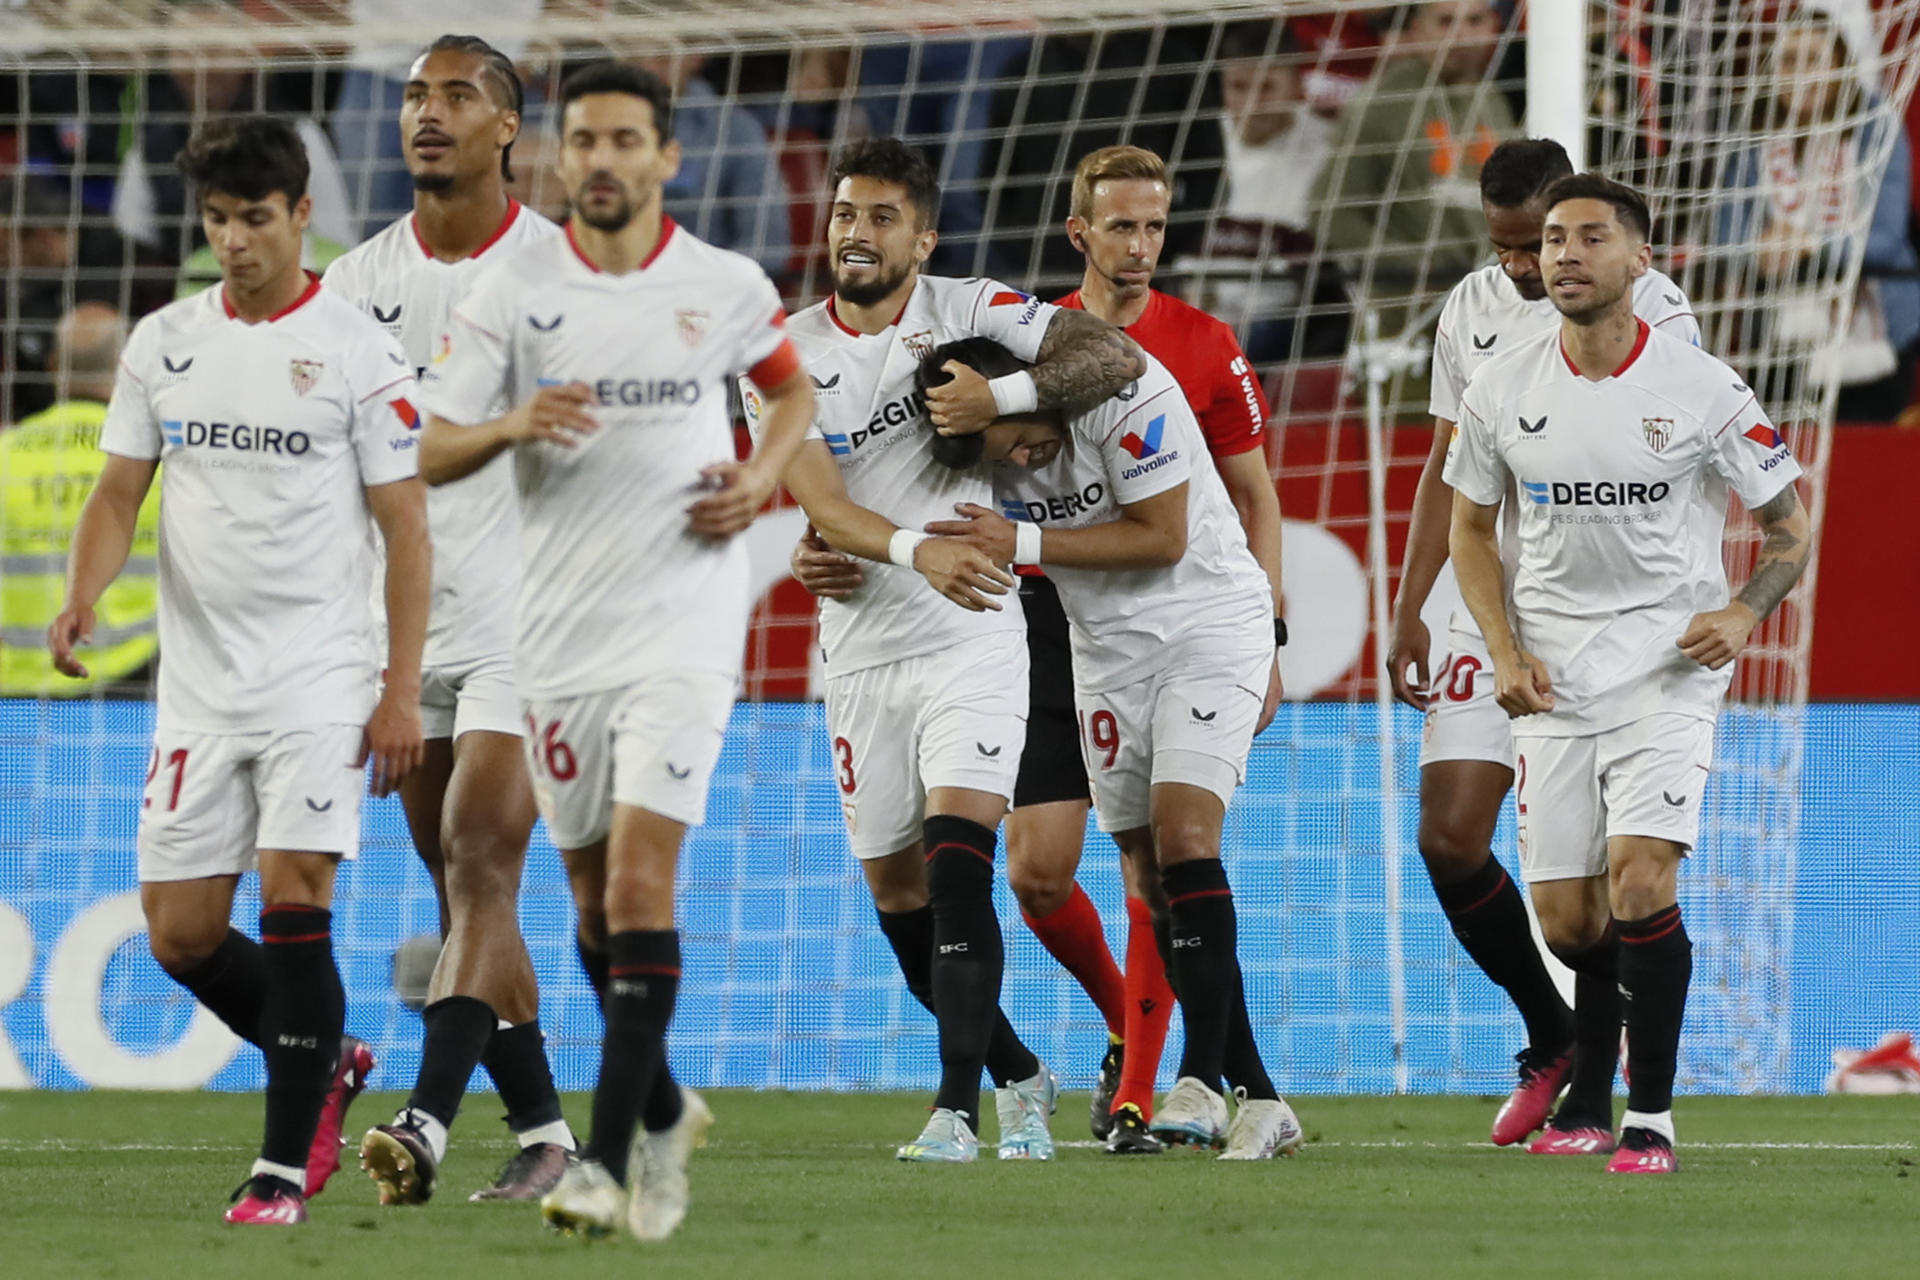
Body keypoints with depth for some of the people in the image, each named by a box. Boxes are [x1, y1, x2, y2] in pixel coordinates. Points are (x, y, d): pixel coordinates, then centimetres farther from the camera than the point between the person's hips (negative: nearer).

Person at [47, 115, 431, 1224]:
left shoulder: (359, 352, -4)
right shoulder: (162, 344, 8)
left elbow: (405, 526, -4)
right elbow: (120, 494, 10)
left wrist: (402, 693, -9)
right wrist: (85, 598, -11)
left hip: (320, 678, -5)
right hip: (198, 683, 5)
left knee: (293, 902, -15)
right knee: (181, 938, 4)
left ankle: (287, 1167, -8)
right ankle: (328, 1064, 29)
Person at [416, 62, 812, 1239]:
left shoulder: (728, 289, 1)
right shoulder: (511, 293, 0)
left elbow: (792, 387, 20)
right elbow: (430, 450, 0)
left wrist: (761, 480, 0)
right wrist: (515, 425, -20)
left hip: (684, 623, -2)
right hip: (560, 634, 2)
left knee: (640, 879, -16)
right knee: (595, 896, 10)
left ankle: (609, 1160, -16)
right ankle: (664, 1113, 33)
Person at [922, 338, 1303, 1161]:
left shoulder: (1128, 391, -23)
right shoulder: (988, 446, -6)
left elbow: (1161, 538, -20)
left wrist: (1023, 544, -24)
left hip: (1207, 623, -6)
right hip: (1108, 649, 6)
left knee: (1183, 834, -21)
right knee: (1151, 874, 1)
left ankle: (1201, 1084, -25)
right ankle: (1258, 1102, 6)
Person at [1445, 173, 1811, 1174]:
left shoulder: (1703, 391, -6)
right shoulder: (1502, 390, 1)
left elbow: (1789, 529, 3)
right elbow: (1471, 527, 15)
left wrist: (1742, 613, -16)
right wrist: (1506, 653, 1)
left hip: (1668, 666, -3)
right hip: (1551, 678, 3)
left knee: (1640, 885, -20)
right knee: (1567, 923, 0)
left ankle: (1651, 1116, -8)